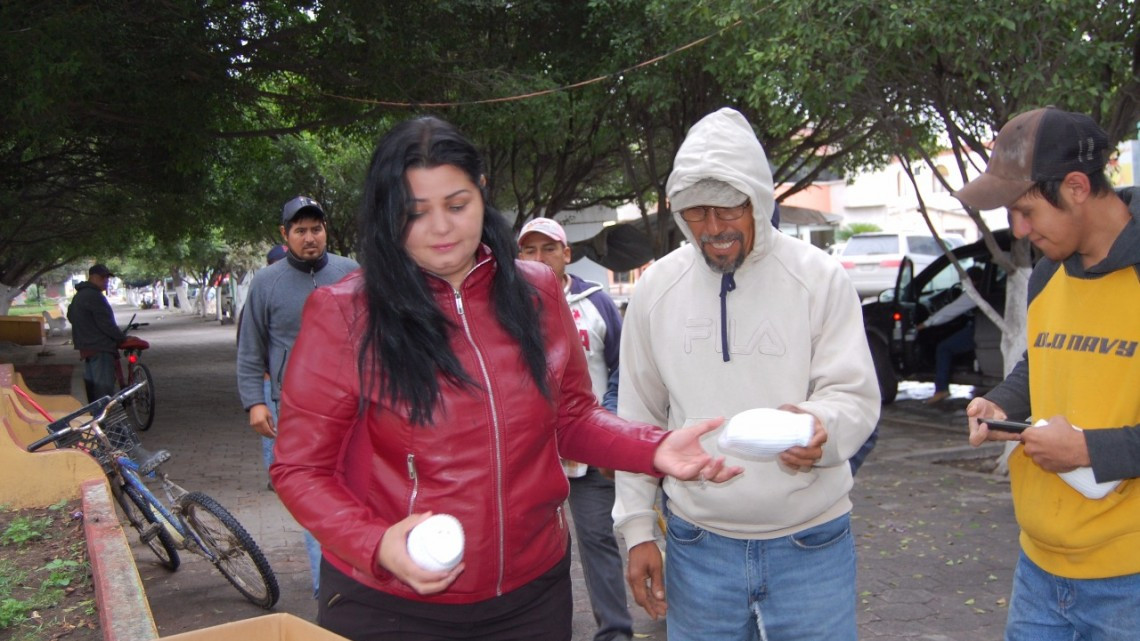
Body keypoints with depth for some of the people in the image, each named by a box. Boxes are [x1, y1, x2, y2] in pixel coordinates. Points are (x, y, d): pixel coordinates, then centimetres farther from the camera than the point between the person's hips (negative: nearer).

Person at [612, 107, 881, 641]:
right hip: (696, 546, 2)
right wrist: (637, 528, 5)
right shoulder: (655, 289, 0)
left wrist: (820, 426, -31)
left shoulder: (820, 277, -7)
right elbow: (637, 419, 6)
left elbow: (855, 394, -7)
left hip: (811, 547, -1)